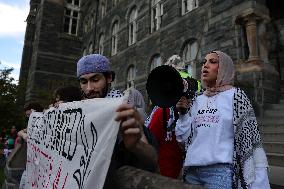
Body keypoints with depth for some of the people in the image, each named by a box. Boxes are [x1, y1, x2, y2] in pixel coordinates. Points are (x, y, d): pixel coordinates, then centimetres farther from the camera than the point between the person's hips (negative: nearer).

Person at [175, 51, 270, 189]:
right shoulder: (196, 101, 10)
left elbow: (248, 136, -5)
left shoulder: (235, 95, 0)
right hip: (191, 170, 4)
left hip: (221, 170, -4)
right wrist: (183, 112, -4)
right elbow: (183, 137, 9)